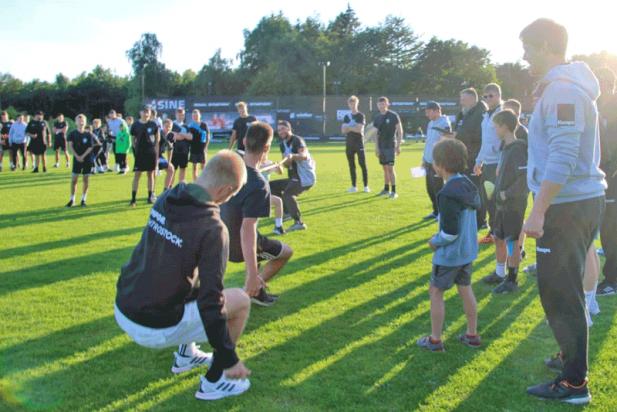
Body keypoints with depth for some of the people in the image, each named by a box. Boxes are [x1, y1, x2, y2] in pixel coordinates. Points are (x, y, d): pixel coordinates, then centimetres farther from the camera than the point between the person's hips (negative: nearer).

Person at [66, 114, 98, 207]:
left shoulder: (89, 134, -1)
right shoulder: (72, 134, 0)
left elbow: (90, 147, -4)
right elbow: (70, 146, -5)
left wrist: (83, 156, -13)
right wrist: (77, 156, -16)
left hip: (88, 159, 0)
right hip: (77, 159, 0)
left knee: (86, 180, 2)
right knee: (74, 179, -2)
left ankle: (83, 200, 11)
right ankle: (72, 199, 7)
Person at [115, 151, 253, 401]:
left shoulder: (165, 199, -2)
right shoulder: (212, 229, -22)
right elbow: (210, 301, -22)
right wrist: (230, 359, -12)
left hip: (122, 310, 7)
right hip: (154, 328, -7)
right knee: (241, 301, 5)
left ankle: (186, 355, 39)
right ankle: (213, 382, 14)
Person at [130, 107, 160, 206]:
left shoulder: (153, 125, 1)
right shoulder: (135, 125, 0)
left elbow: (157, 138, 8)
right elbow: (133, 139, 8)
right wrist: (135, 148, 0)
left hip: (151, 153, 1)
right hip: (139, 153, -1)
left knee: (151, 174, 7)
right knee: (137, 174, -3)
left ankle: (150, 196, 16)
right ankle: (133, 198, -2)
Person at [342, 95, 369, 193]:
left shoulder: (361, 115, -1)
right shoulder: (347, 117, 13)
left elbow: (359, 129, -12)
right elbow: (343, 130, 3)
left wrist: (349, 127, -4)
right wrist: (353, 128, -10)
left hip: (359, 143, -4)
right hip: (349, 143, 5)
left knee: (362, 164, -8)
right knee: (351, 165, 5)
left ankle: (366, 186, -5)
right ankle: (354, 186, 11)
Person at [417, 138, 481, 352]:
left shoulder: (448, 194, -25)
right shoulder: (468, 185, 1)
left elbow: (450, 232, -24)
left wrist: (435, 242, -7)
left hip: (449, 254, -8)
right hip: (468, 250, 8)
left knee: (436, 292, 6)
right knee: (465, 290, 19)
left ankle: (435, 340, 14)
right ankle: (472, 335, 29)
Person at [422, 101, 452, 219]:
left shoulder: (444, 123, -15)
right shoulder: (431, 123, 14)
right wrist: (424, 159, 21)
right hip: (429, 162, 9)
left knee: (438, 188, -3)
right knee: (430, 188, 14)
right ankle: (436, 211, 26)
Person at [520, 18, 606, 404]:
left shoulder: (562, 89, -17)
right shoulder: (568, 85, 16)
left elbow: (562, 158, -24)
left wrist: (538, 212, -24)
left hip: (568, 206, -10)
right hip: (582, 201, 10)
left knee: (559, 293, -4)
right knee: (564, 290, 19)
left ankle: (574, 383, 4)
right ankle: (572, 358, 33)